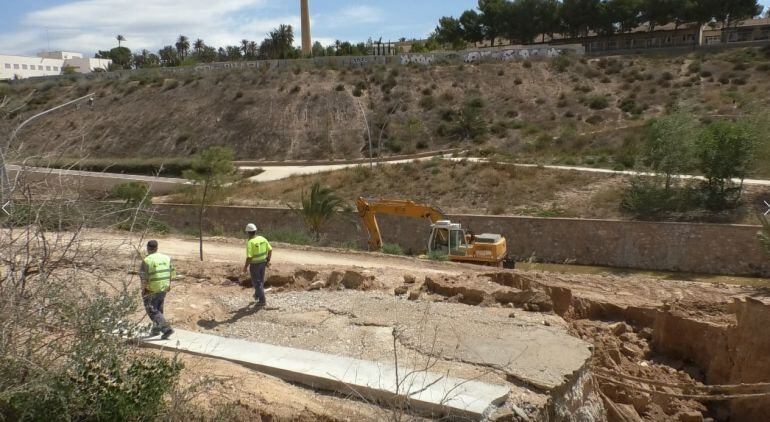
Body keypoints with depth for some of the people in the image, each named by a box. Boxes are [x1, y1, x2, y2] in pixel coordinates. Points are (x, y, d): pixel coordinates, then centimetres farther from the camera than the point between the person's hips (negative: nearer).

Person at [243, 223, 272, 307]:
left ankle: (262, 301, 3)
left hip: (254, 264, -7)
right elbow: (270, 250, 1)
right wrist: (268, 261, 11)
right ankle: (257, 296, 45)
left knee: (257, 283, 3)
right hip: (262, 263, 7)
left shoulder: (250, 242, -24)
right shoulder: (262, 238, -3)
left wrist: (245, 267, -11)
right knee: (260, 280, 25)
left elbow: (249, 257, -26)